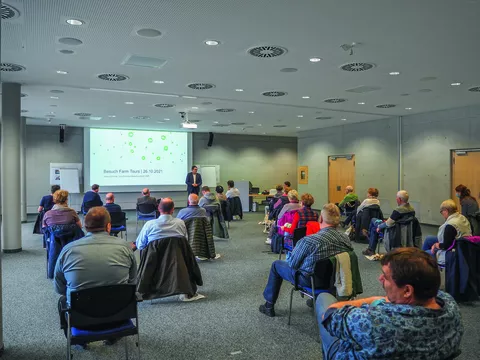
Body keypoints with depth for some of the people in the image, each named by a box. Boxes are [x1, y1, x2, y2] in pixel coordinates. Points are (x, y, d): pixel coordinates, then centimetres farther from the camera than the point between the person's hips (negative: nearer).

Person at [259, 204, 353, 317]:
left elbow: (292, 263, -15)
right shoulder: (346, 238, -13)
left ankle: (269, 306, 26)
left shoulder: (309, 240, -29)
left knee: (276, 264, 15)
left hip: (311, 281, -5)